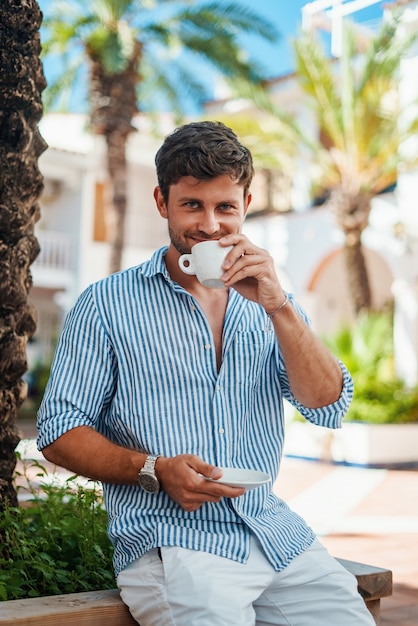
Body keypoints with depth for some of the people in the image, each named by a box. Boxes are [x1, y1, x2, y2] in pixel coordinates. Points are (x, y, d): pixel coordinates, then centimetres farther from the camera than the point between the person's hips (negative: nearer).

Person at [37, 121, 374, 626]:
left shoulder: (271, 305, 13)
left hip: (277, 534, 4)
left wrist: (278, 307, -12)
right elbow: (58, 433, 1)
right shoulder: (107, 304, 3)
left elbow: (329, 410, 1)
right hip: (170, 540, -3)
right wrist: (155, 470, -15)